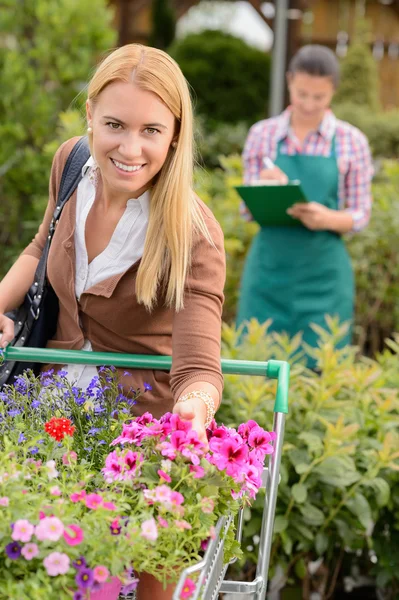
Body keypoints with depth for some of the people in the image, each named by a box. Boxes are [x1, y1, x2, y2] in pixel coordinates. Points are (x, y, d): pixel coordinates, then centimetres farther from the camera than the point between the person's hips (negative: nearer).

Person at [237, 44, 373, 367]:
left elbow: (360, 215, 2)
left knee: (318, 365, 0)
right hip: (270, 268, 1)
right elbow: (248, 209, 6)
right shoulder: (262, 134, 3)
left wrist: (327, 218, -19)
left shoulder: (351, 141, -1)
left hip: (323, 272, -1)